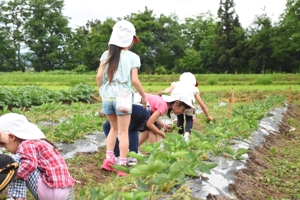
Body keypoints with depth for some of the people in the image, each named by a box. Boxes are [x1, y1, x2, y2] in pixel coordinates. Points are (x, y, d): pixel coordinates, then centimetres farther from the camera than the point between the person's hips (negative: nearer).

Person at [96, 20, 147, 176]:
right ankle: (122, 165, 5)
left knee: (114, 128, 21)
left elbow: (99, 76, 1)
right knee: (123, 132, 4)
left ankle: (109, 160, 16)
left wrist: (101, 92, 17)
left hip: (107, 96, 4)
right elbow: (135, 80, -9)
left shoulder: (107, 55, 5)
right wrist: (144, 96, 4)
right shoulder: (132, 57, -5)